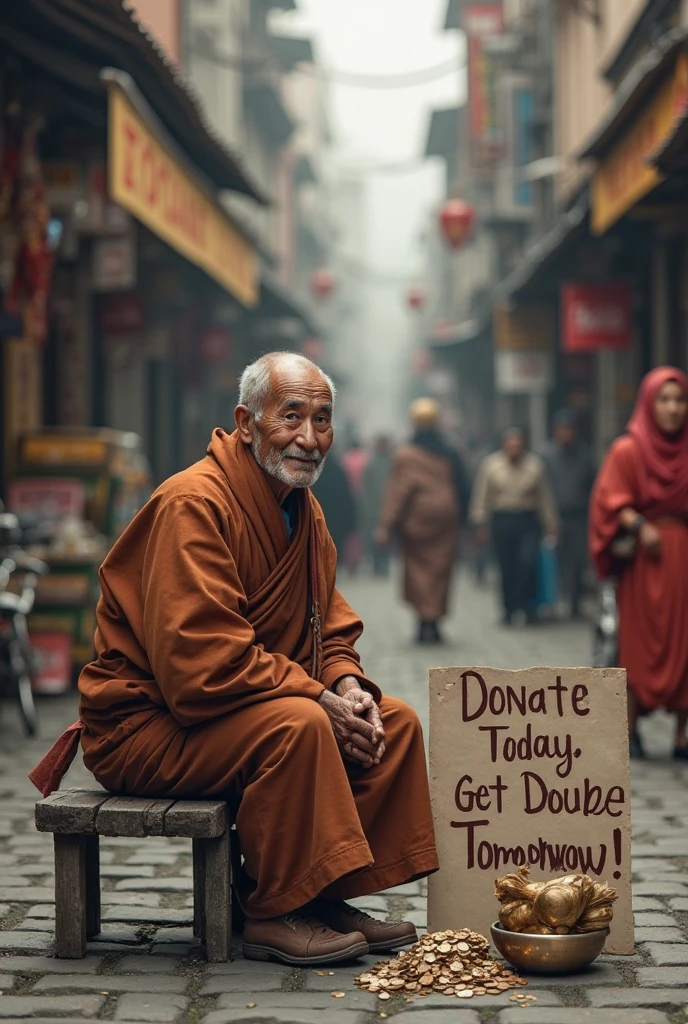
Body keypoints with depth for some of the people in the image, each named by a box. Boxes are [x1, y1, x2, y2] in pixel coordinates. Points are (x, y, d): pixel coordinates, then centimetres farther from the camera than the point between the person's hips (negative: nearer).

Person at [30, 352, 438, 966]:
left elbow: (329, 628, 15)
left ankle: (327, 895, 2)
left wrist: (347, 683, -9)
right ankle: (272, 914, -20)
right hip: (146, 725, -9)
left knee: (396, 723, -1)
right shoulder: (193, 506, -21)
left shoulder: (304, 511, 10)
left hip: (255, 710, 10)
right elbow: (198, 661, -29)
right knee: (298, 725, -33)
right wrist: (318, 699, -25)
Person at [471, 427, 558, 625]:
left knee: (528, 561, -16)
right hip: (502, 521, 0)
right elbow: (481, 496, 4)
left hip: (528, 521, 0)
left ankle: (527, 605, 0)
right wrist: (480, 523, 1)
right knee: (507, 568, 4)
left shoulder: (535, 465, 1)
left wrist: (551, 526, 7)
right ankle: (509, 610, 16)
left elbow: (545, 498, 6)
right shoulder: (490, 464, 0)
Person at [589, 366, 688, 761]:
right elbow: (611, 500, -6)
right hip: (644, 555, -3)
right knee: (640, 642, -3)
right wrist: (638, 526, -21)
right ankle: (631, 727, 6)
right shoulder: (628, 451, 0)